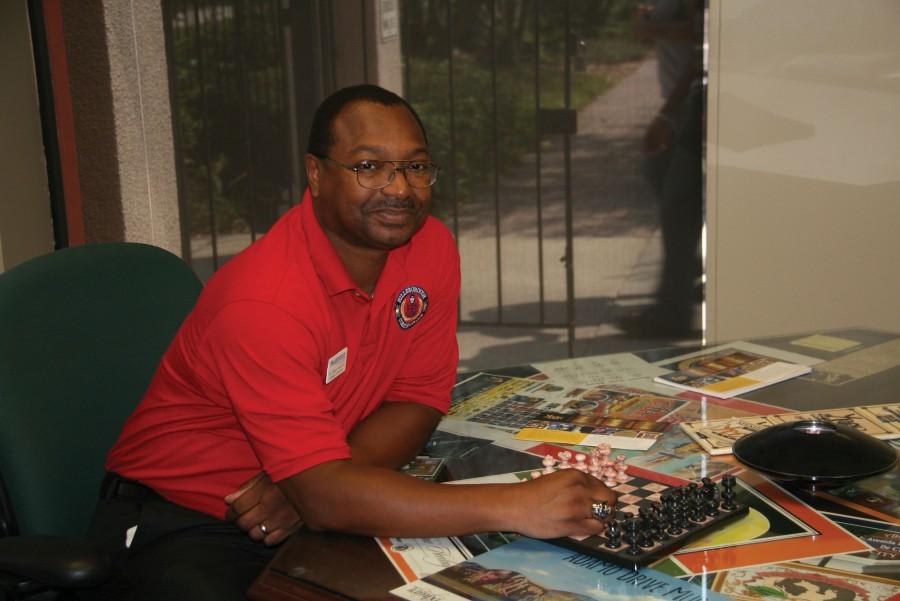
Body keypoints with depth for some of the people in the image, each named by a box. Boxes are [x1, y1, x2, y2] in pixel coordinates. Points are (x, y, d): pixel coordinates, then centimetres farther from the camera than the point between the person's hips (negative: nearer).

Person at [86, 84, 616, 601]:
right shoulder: (264, 300, -28)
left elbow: (419, 400, -2)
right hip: (183, 521, -4)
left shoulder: (431, 247, -7)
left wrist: (311, 484, -19)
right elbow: (324, 495, -32)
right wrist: (513, 507, -38)